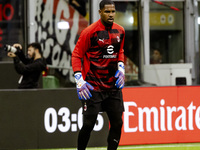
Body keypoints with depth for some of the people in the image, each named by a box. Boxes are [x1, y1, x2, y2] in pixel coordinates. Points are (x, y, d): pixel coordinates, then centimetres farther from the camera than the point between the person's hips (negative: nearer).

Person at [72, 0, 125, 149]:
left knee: (117, 123, 3)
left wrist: (121, 67, 7)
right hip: (93, 86, -5)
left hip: (113, 85, 6)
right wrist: (79, 79, -15)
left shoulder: (120, 31, 8)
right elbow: (76, 55, -7)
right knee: (88, 124, -8)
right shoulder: (90, 31, -10)